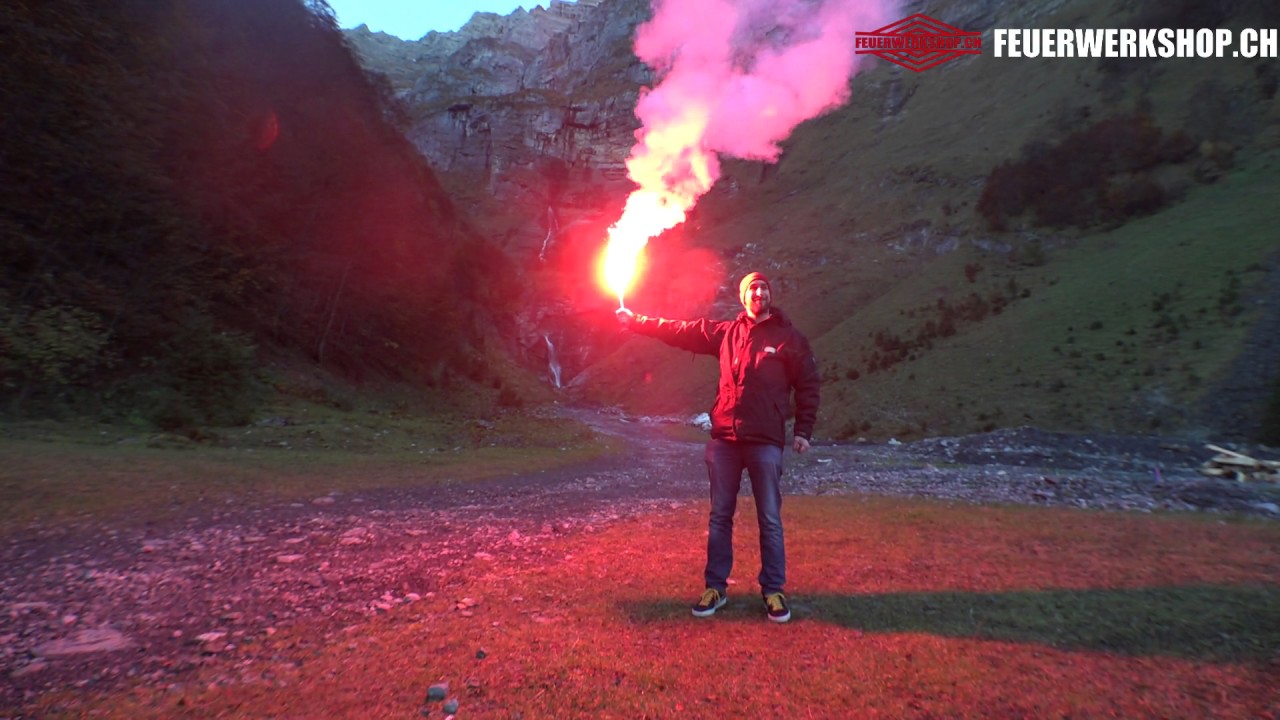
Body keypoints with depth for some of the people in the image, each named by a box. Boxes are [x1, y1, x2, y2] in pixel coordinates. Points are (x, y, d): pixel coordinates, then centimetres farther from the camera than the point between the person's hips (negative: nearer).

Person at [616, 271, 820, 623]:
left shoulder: (790, 338, 2)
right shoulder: (725, 332, 8)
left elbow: (809, 385, 5)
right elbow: (679, 331, 9)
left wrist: (804, 430, -3)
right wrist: (634, 320, 6)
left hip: (766, 442, -2)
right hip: (724, 439, 3)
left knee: (770, 521, 6)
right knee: (719, 517, 10)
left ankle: (773, 590, 21)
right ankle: (716, 587, 23)